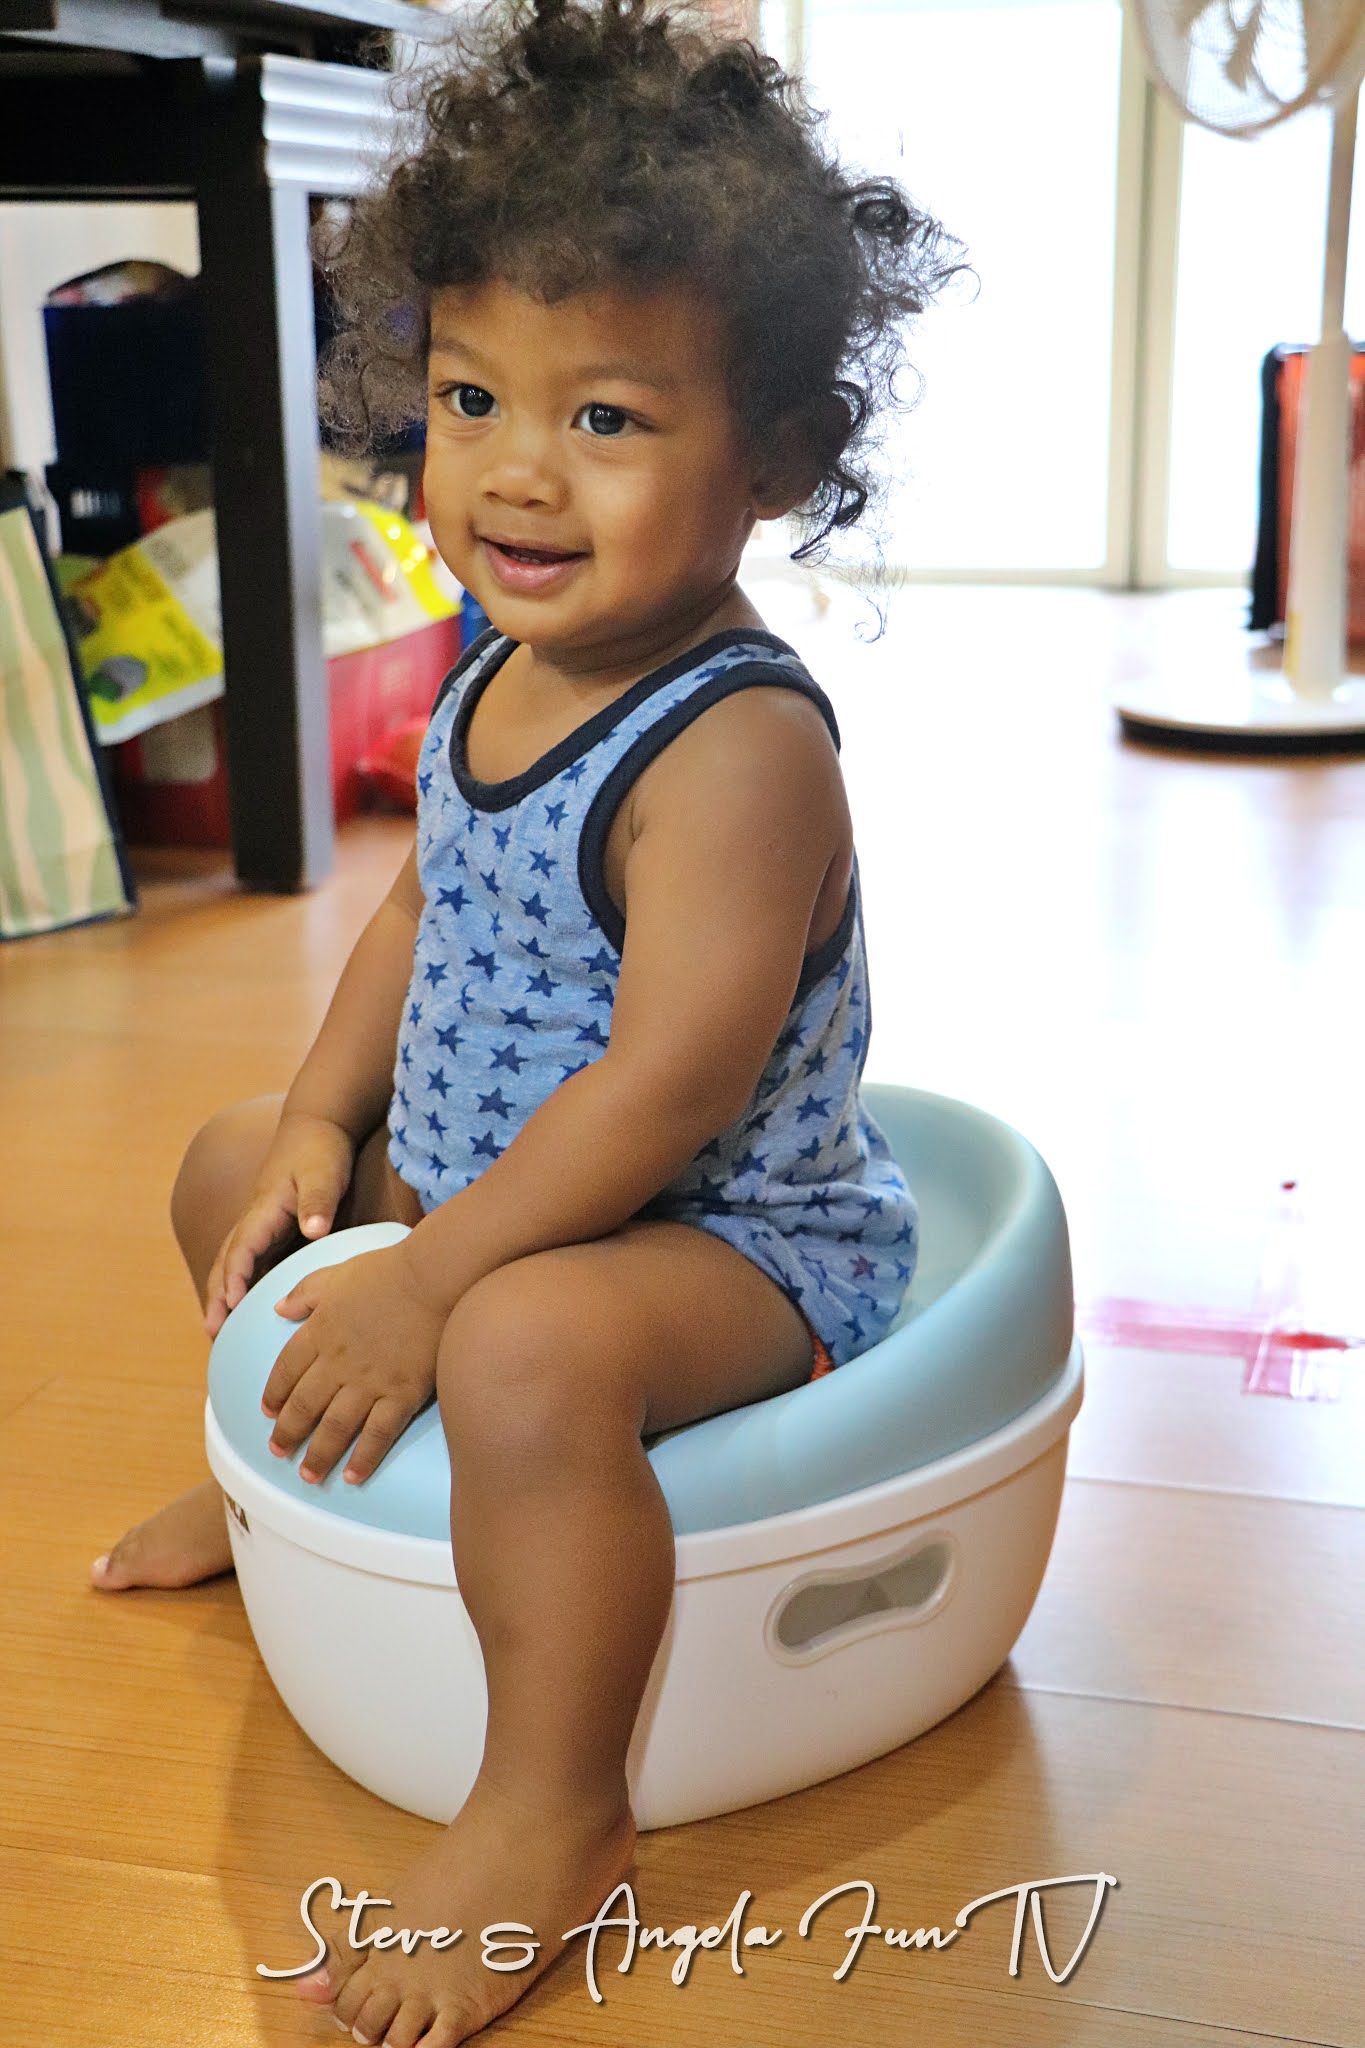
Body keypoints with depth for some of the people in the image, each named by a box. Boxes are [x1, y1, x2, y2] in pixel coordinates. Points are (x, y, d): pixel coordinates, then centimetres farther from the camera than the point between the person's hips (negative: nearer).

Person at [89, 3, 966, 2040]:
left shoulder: (739, 744, -28)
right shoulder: (495, 672, 0)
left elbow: (662, 1090, -31)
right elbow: (423, 913, 12)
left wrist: (424, 1281, -27)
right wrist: (321, 1131, 1)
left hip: (735, 1237, -9)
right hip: (474, 1181, 10)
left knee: (527, 1347, -39)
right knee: (232, 1162, 20)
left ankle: (551, 1812, -17)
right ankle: (283, 1479, 46)